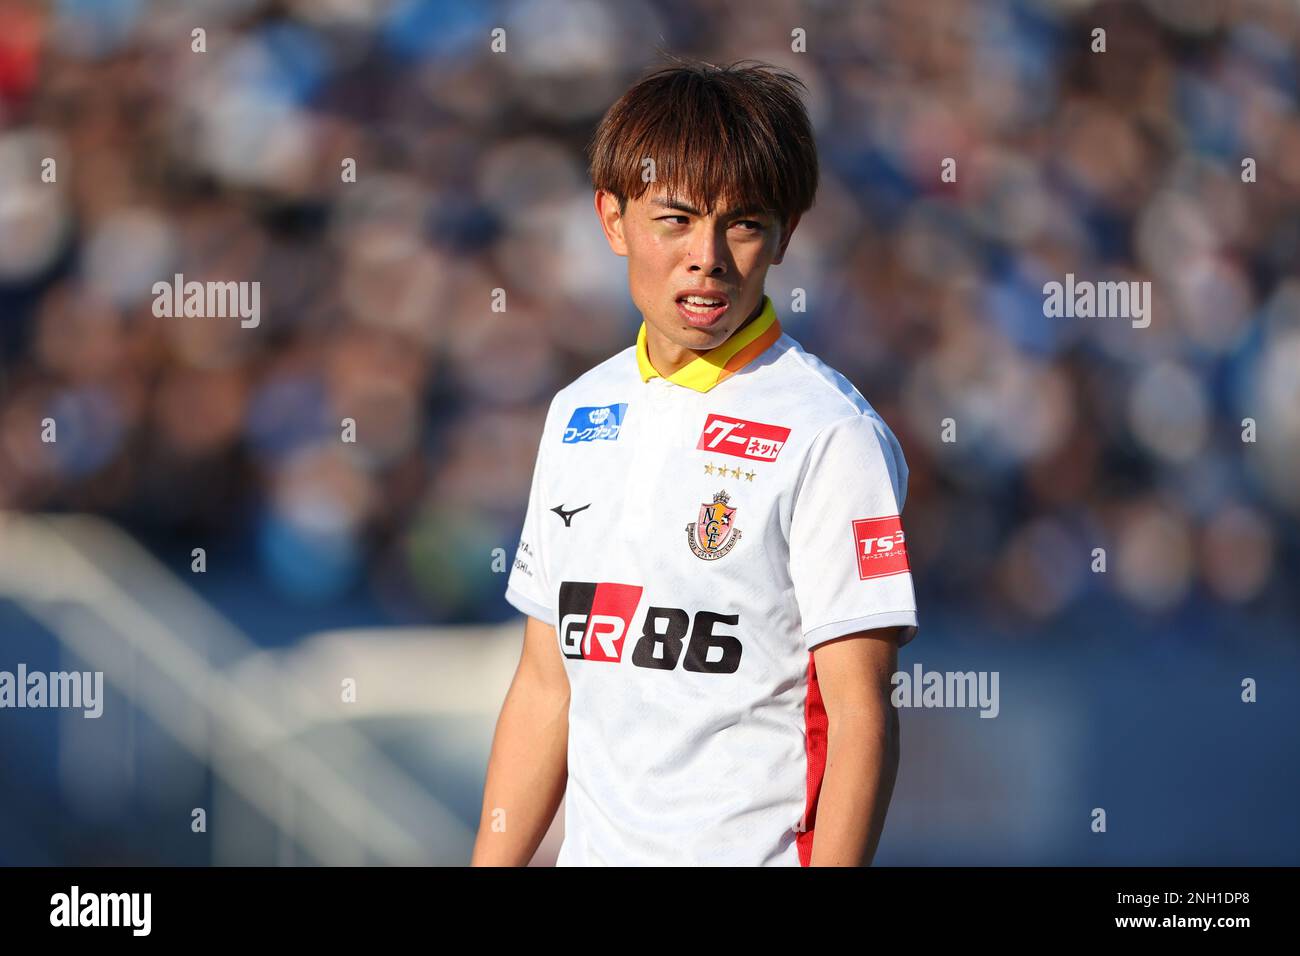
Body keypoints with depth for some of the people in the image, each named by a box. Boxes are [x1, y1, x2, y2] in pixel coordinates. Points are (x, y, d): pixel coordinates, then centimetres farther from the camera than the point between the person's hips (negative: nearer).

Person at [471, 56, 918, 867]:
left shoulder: (830, 435, -10)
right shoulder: (579, 416, 10)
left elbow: (860, 716, -14)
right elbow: (547, 687, 14)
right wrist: (492, 865, 10)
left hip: (758, 850, -6)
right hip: (593, 848, 6)